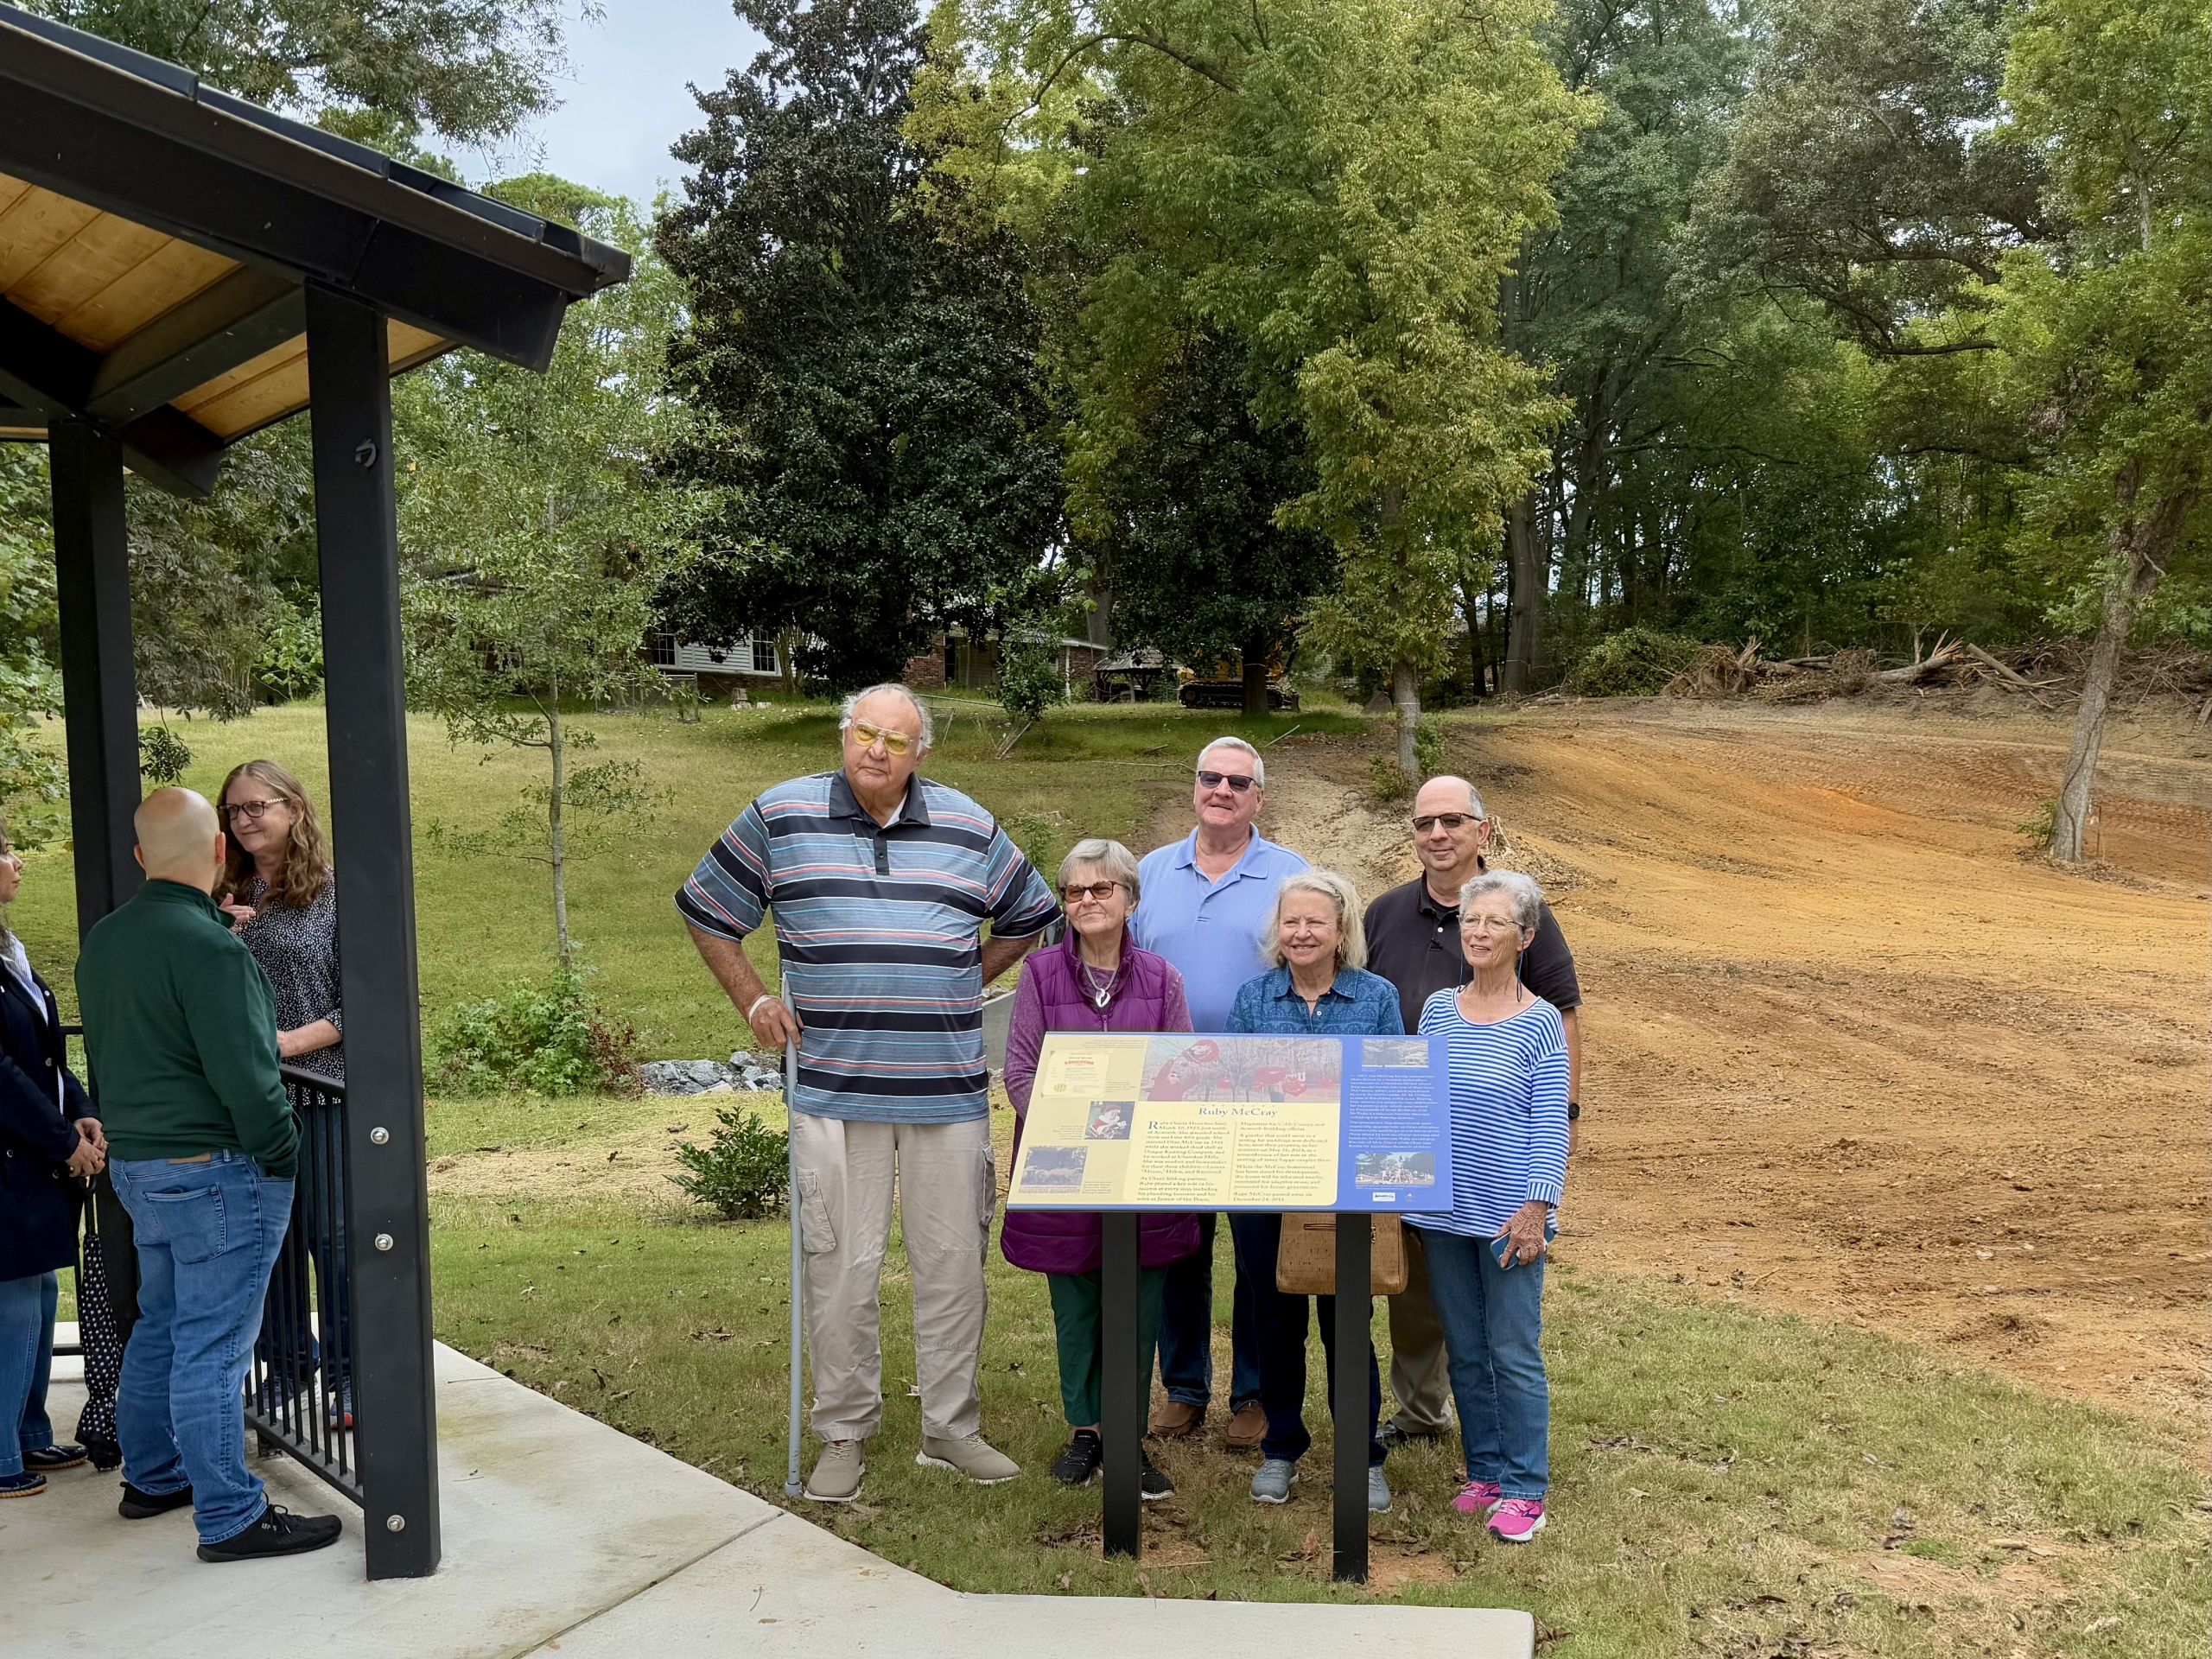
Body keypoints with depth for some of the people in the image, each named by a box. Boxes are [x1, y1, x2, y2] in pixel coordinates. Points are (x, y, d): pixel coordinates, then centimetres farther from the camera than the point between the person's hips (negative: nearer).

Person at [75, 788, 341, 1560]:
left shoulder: (102, 940, 8)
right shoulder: (209, 947, -21)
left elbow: (105, 1050, 18)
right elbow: (244, 1075, -22)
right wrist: (281, 1152, -9)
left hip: (135, 1165, 9)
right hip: (214, 1170, -9)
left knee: (160, 1324, 21)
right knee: (211, 1346, -3)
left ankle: (150, 1477, 35)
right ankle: (231, 1518, 5)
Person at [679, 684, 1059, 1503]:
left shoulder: (970, 827, 6)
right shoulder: (780, 817, 2)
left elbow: (1028, 915, 21)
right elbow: (707, 910, 12)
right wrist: (752, 1000, 5)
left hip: (948, 1091, 2)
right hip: (834, 1091, -1)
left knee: (954, 1263, 8)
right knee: (841, 1268, 4)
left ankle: (952, 1428, 24)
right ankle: (844, 1434, 21)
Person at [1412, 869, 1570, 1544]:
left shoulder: (1540, 1024, -5)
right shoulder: (1437, 1011, 6)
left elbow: (1551, 1126, -6)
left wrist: (1536, 1208, -13)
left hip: (1507, 1213, -4)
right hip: (1443, 1211, 4)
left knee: (1515, 1353, 2)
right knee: (1465, 1352, 13)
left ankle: (1524, 1490, 13)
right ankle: (1485, 1474, 26)